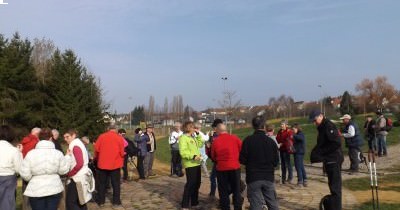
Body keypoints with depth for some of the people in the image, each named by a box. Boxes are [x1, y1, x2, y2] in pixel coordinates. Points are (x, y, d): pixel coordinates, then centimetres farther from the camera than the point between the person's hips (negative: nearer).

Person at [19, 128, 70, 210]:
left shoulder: (31, 154, -10)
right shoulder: (58, 153, -7)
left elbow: (25, 175, -9)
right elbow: (63, 170, 2)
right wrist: (67, 157, 15)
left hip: (36, 191, -1)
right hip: (54, 189, 1)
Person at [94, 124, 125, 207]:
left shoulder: (101, 136, -2)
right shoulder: (119, 138, -6)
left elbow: (96, 149, -2)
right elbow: (122, 152, -8)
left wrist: (96, 158, 16)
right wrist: (121, 158, 13)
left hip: (102, 163, 2)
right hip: (115, 164, -1)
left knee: (102, 183, 15)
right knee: (116, 183, 10)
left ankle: (101, 201, 20)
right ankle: (116, 202, 12)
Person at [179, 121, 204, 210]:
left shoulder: (193, 137, 14)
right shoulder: (183, 138, -14)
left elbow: (200, 144, 17)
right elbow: (183, 152, -22)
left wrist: (198, 134, 10)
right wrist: (193, 156, -27)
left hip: (196, 164, 9)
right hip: (190, 164, -9)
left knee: (197, 183, 17)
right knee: (190, 184, -7)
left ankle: (194, 202, 32)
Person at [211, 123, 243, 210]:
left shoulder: (215, 141, -6)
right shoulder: (235, 138, -4)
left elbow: (213, 157, 2)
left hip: (221, 168, -1)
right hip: (235, 167, 1)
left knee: (223, 191, 11)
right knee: (236, 190, 13)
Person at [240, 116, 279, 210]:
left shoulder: (248, 140, -10)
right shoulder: (271, 141, -3)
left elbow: (242, 160, -7)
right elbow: (276, 161, 2)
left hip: (253, 178, -2)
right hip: (268, 177, 2)